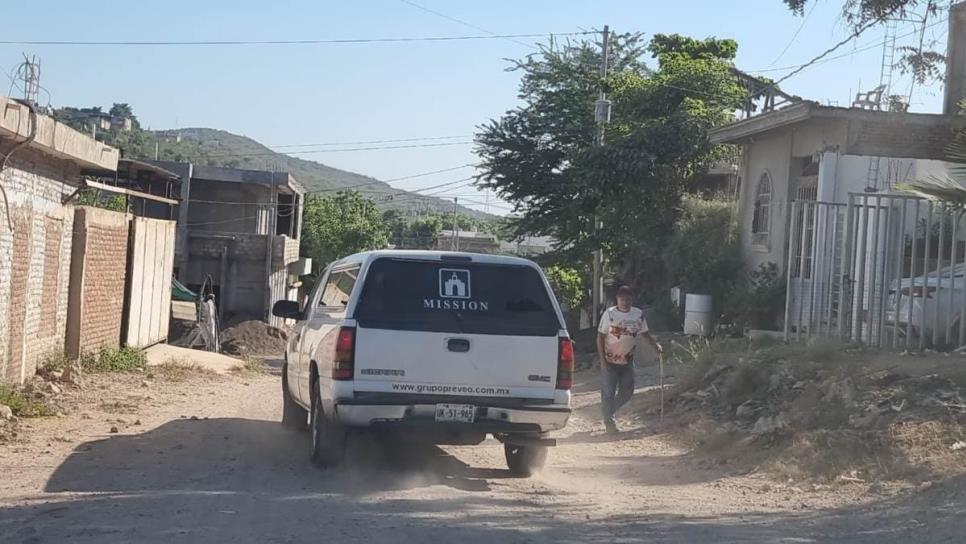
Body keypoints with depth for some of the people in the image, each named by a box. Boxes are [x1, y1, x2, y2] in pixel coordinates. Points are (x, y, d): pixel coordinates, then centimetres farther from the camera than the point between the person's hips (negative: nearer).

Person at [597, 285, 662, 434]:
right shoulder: (610, 314, -12)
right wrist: (602, 359, -15)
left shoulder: (639, 314, -1)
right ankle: (609, 421, 14)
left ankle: (608, 411, 32)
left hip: (627, 361, 4)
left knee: (627, 392, 10)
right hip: (610, 361, -4)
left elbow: (644, 333, 12)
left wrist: (656, 345, -5)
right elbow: (600, 336, -9)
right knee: (608, 392, 0)